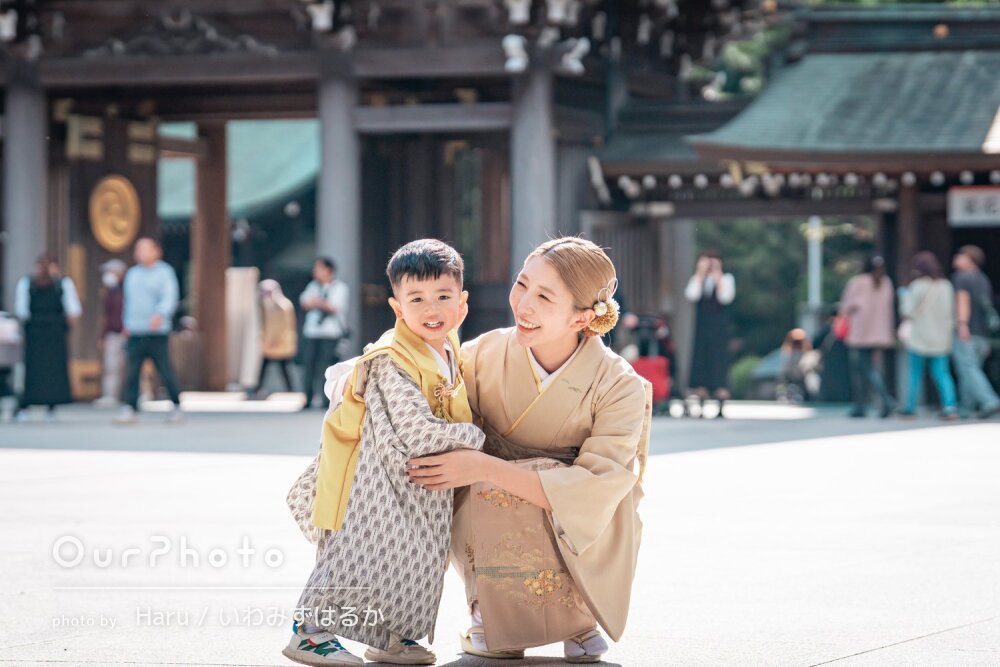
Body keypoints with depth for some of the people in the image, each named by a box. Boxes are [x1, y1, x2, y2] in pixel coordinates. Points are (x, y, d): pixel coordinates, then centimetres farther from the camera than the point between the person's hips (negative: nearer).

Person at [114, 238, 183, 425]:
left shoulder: (165, 273, 0)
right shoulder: (132, 274, 17)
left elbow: (169, 298, -12)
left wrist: (160, 315, -29)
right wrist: (127, 324, 20)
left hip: (157, 332, -5)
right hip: (135, 332, 5)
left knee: (165, 371, -2)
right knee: (132, 372, -5)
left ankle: (177, 407, 11)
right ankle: (129, 408, -5)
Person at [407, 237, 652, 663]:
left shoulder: (618, 387, -18)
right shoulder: (487, 354, -10)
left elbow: (599, 488, -28)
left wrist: (486, 470, -34)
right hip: (488, 537, 2)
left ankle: (577, 617, -2)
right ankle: (492, 613, -1)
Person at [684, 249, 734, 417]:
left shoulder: (726, 279, 4)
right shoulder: (697, 279, 11)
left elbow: (725, 298, -11)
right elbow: (691, 295, -8)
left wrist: (718, 279, -13)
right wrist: (700, 275, -9)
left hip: (719, 329, -3)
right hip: (701, 330, 3)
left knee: (719, 366, -7)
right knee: (700, 365, 0)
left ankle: (721, 408, -5)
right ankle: (700, 407, 3)